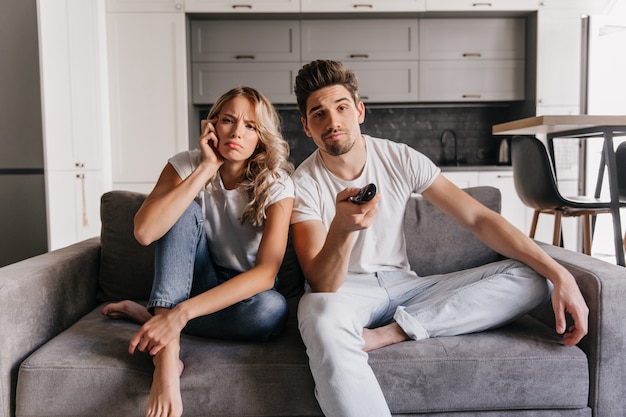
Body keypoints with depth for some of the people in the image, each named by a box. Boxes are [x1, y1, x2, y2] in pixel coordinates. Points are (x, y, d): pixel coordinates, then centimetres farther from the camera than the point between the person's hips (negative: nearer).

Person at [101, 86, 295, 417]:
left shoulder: (276, 184, -17)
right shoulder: (186, 165, -11)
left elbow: (265, 272, -29)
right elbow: (144, 232, -28)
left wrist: (180, 314, -40)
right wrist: (207, 168, -29)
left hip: (244, 291, -1)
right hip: (193, 281, 1)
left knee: (273, 309, -36)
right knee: (186, 211, -27)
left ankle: (147, 316, -16)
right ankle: (167, 356, -38)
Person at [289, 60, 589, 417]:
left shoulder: (400, 159, -2)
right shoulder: (304, 184, -10)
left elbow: (479, 218, -4)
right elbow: (322, 284, -20)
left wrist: (559, 273, -13)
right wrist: (341, 227, -42)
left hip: (402, 286, 4)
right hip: (345, 293, -4)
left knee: (531, 279, -14)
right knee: (323, 317, -42)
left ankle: (390, 332, -23)